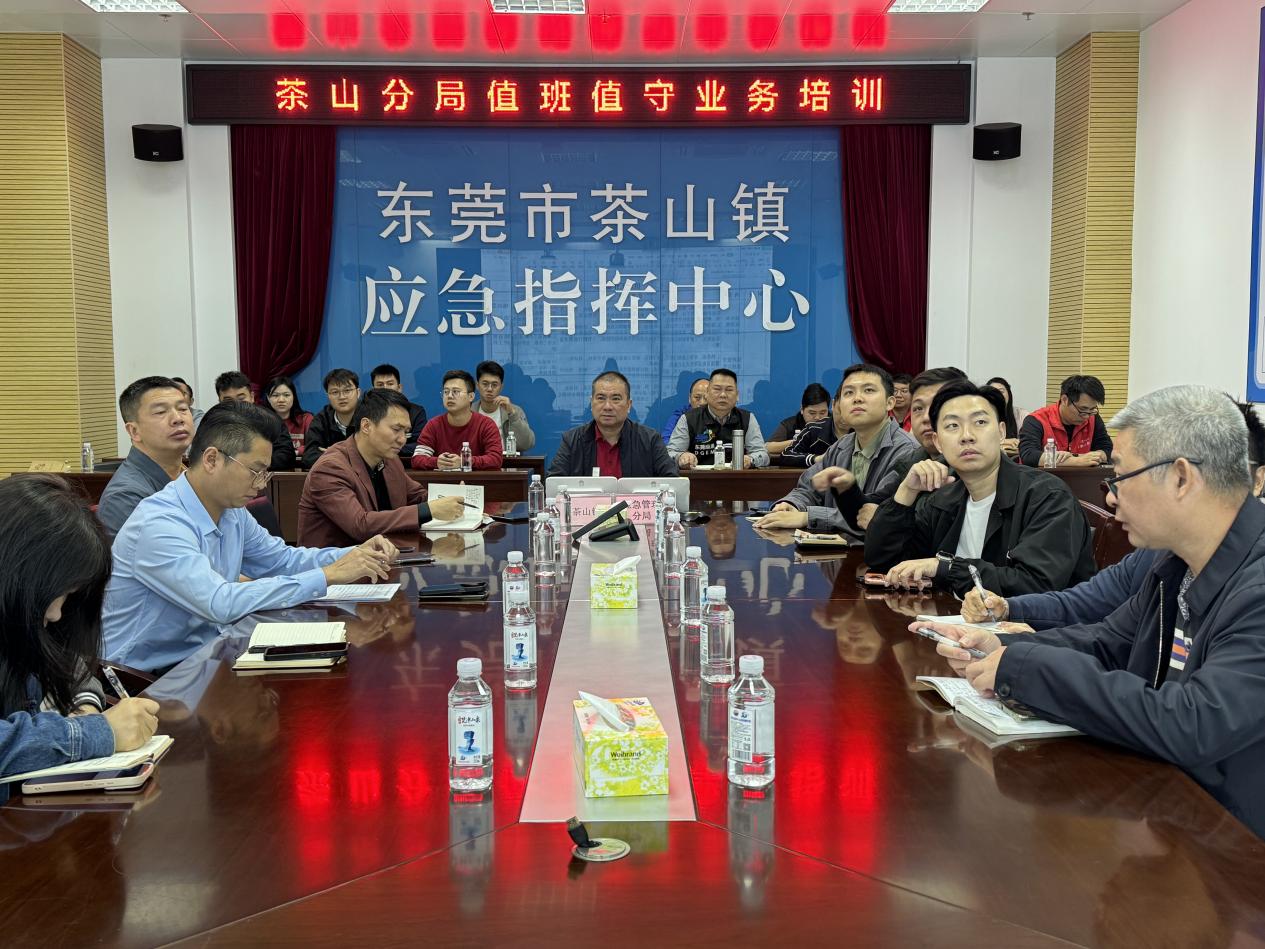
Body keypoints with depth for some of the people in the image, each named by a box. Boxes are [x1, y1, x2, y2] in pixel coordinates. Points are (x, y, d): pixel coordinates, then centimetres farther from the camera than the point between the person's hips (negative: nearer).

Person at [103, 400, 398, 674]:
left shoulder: (232, 514, 4)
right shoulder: (158, 524, -23)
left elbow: (283, 559, 17)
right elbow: (221, 603, -33)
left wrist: (356, 555, -2)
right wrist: (328, 575, -29)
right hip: (143, 679, -7)